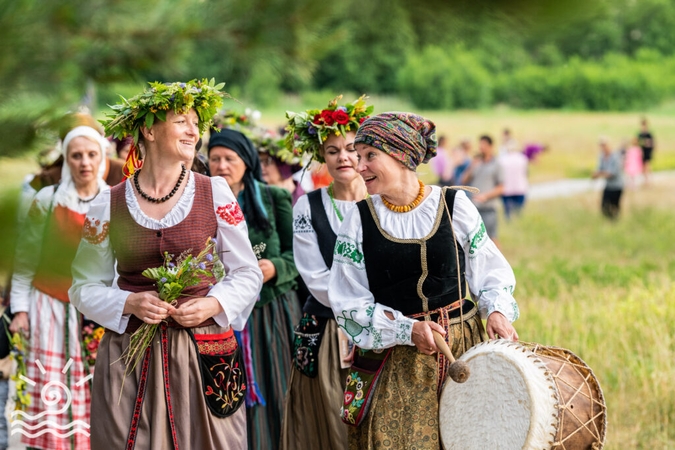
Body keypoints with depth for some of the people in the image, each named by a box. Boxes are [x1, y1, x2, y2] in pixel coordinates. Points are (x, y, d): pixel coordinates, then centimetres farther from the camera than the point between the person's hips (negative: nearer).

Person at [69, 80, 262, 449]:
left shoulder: (215, 193, 1)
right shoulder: (109, 204, 1)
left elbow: (247, 274, 6)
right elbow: (85, 287, 7)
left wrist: (213, 304, -11)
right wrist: (129, 303, -11)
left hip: (203, 353, 0)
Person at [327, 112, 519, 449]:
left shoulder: (455, 205, -2)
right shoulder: (359, 219, -2)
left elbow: (490, 271, 7)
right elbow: (349, 303, -3)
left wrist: (497, 310, -12)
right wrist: (408, 329, -14)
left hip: (461, 345, 0)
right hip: (396, 360, 0)